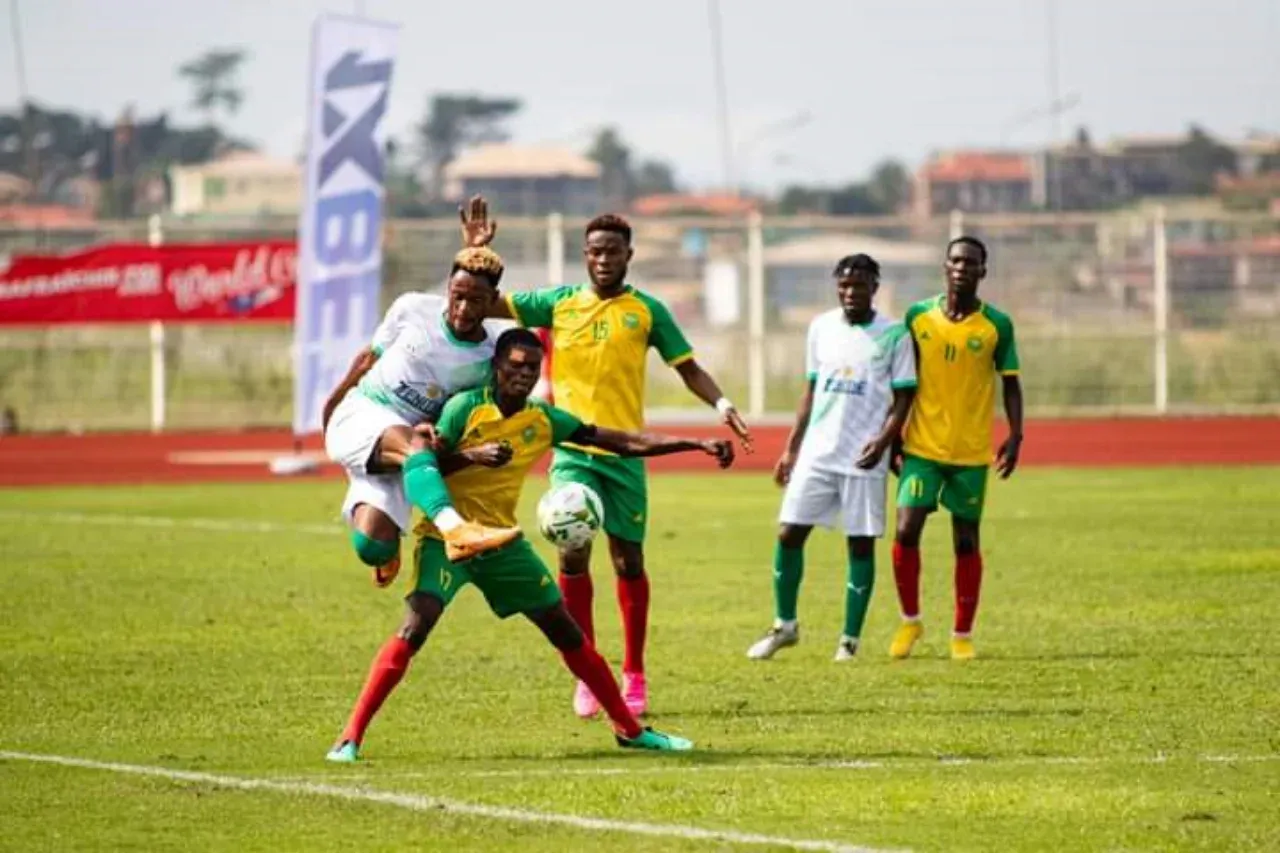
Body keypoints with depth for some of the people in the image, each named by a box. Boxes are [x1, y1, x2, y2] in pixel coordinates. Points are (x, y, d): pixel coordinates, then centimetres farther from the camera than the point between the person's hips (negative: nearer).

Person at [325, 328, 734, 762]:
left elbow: (621, 442, 1)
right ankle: (351, 737, -20)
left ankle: (629, 729, 20)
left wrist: (699, 444, -3)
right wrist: (470, 456, -32)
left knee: (567, 632, 6)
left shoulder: (544, 420, 0)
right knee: (415, 628, -24)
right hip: (445, 537, -5)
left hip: (502, 542, 5)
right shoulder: (465, 408, -13)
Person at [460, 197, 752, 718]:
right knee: (572, 553, -13)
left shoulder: (646, 311, 3)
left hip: (625, 452, 0)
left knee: (628, 561, 4)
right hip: (572, 450, 0)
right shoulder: (558, 303, 6)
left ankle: (634, 675, 19)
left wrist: (720, 404, -13)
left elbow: (689, 368, 4)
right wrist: (475, 254, -6)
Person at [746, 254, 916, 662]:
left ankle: (850, 639, 8)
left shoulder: (894, 335, -3)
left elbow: (903, 397, -2)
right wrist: (791, 448, 13)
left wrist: (883, 439, -18)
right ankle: (784, 625, 16)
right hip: (817, 452, 3)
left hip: (864, 459, -3)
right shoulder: (821, 327, 9)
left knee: (861, 544, 0)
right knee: (788, 533, -1)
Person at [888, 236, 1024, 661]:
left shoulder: (997, 325, -2)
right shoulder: (918, 316, 1)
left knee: (966, 541, 4)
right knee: (906, 531, -10)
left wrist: (1015, 436, -8)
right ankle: (910, 621, 10)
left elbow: (1010, 384, 4)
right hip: (922, 448, 1)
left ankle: (962, 635, 15)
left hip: (972, 452, -1)